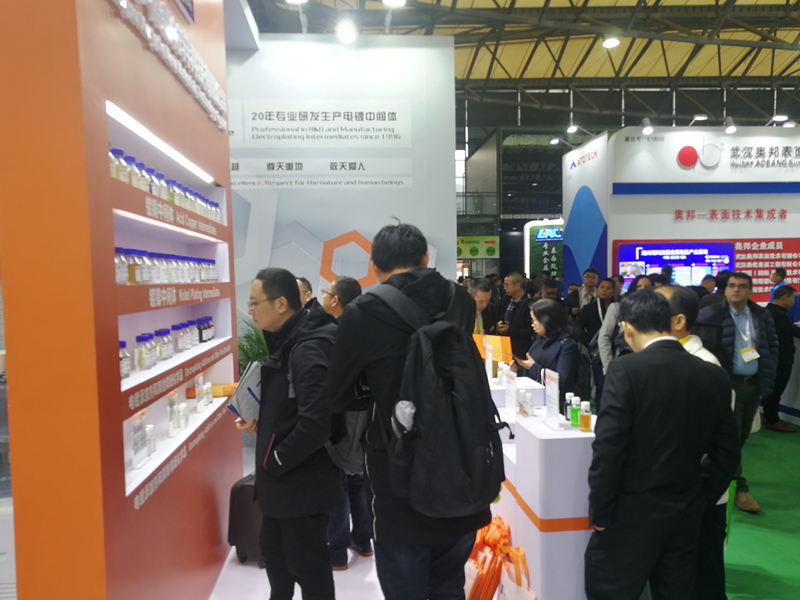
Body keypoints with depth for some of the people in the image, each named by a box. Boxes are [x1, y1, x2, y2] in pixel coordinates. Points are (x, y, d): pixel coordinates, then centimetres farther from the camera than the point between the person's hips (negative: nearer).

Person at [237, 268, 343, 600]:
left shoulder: (309, 349, -25)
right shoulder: (288, 341, 7)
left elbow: (315, 422, -31)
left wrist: (273, 462, -19)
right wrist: (261, 424, 3)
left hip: (304, 483, -10)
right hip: (284, 480, 10)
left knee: (309, 569, 9)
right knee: (274, 553, 26)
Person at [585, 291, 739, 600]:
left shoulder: (626, 369, -16)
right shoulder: (715, 376, 2)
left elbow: (608, 447, -18)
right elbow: (726, 453, 7)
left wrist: (599, 512, -9)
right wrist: (700, 501, 16)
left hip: (634, 513, -6)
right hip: (687, 515, 6)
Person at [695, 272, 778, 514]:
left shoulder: (762, 315, 6)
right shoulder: (711, 315, -9)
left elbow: (772, 345, 12)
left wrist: (768, 375, 4)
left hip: (754, 384, 6)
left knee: (742, 436, 15)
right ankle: (739, 488, 5)